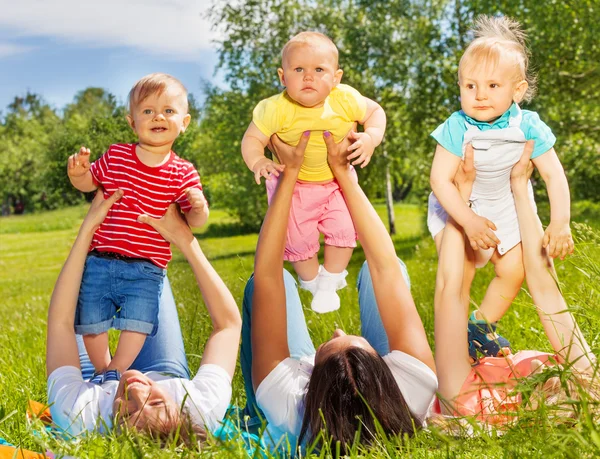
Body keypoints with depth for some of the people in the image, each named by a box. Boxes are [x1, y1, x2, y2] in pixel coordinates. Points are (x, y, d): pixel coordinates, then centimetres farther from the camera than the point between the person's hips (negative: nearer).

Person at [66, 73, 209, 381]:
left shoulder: (183, 173, -3)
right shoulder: (114, 156, 1)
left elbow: (195, 222, -3)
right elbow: (89, 183, 16)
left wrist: (199, 208, -26)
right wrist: (78, 173, -7)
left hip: (145, 267, -2)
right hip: (99, 260, 2)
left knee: (136, 321, -12)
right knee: (90, 322, 7)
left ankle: (115, 371, 9)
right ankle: (102, 370, 31)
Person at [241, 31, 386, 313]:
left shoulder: (346, 100, -22)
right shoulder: (277, 110, -28)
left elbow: (375, 111, -3)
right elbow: (252, 138, -20)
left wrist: (371, 137, -22)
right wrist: (257, 162, -41)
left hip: (338, 180, 2)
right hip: (292, 184, -1)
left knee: (342, 229, -1)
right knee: (298, 238, 6)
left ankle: (330, 282, 26)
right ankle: (312, 281, 37)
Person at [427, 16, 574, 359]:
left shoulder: (528, 126, -20)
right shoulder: (457, 128, -26)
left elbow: (554, 175, -15)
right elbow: (440, 179, -27)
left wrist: (560, 223, -24)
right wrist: (469, 221, -36)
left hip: (507, 208, 3)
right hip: (457, 207, -2)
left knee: (514, 270, -1)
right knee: (458, 270, -15)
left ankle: (484, 324, 24)